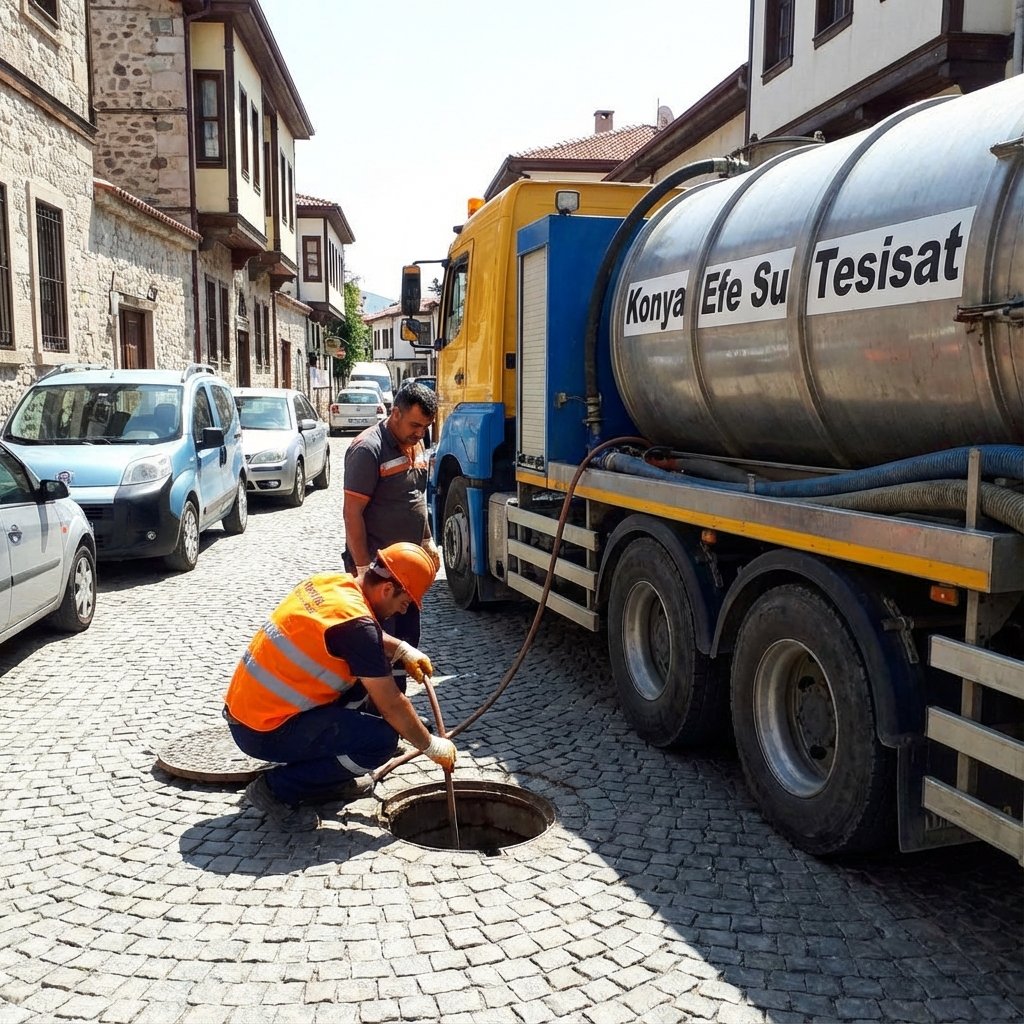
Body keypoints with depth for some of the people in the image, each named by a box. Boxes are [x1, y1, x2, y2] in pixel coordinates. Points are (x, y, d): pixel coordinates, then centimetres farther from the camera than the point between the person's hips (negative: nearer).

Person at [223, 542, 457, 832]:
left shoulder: (331, 581, 2)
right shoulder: (355, 625, -23)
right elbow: (392, 705, -17)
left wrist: (403, 650, 13)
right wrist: (433, 747, -3)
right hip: (264, 732, -9)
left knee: (368, 677, 14)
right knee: (382, 738, -15)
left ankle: (325, 779, 19)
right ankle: (277, 789, -4)